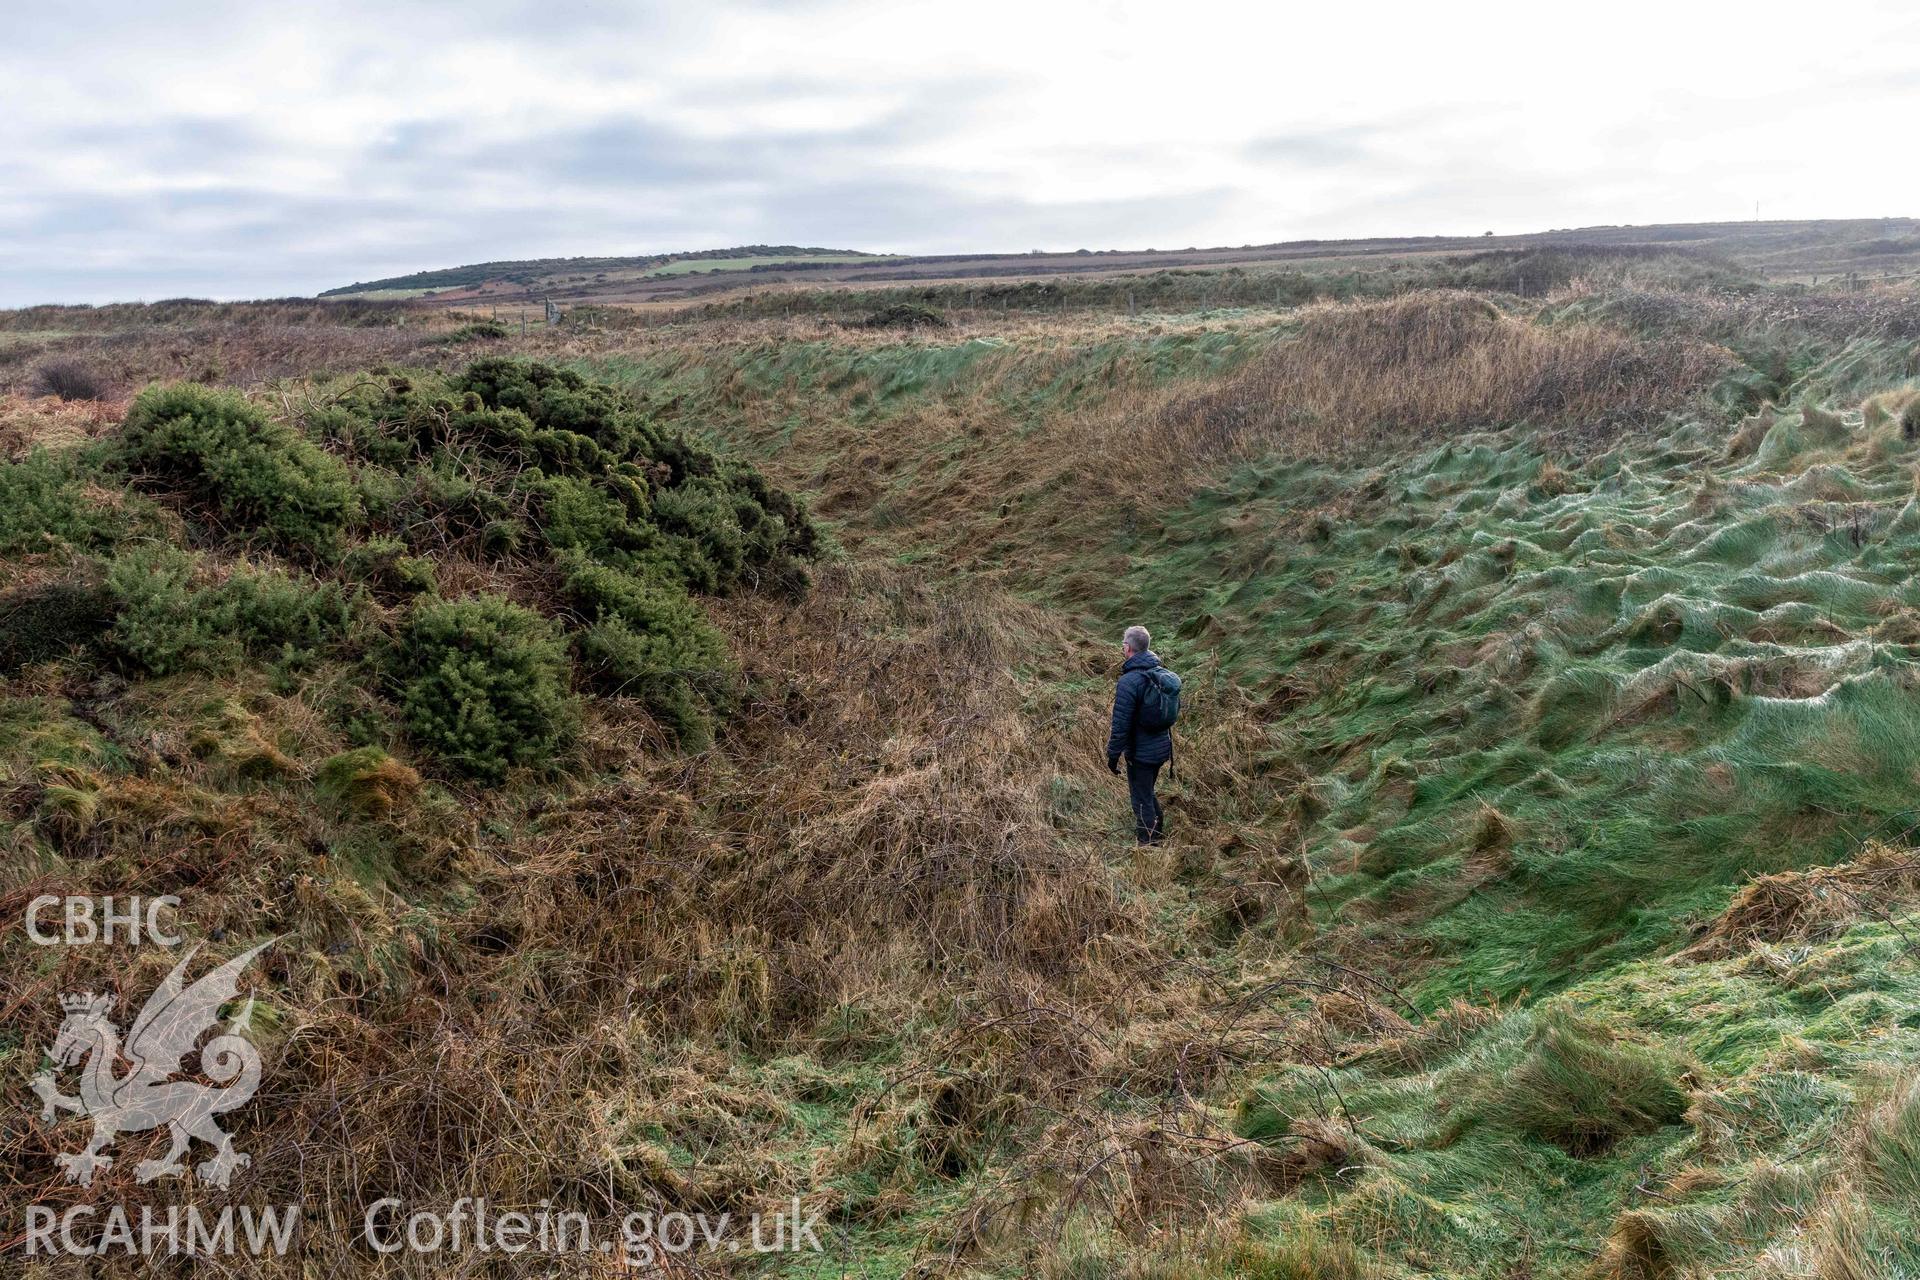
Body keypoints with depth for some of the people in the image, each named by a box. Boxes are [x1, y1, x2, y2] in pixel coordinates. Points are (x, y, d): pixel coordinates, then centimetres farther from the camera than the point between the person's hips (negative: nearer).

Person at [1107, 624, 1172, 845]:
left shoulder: (1128, 682, -24)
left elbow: (1121, 725, -22)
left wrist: (1113, 755, -11)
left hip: (1140, 753, -8)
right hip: (1162, 748, 8)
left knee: (1142, 800, 7)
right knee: (1148, 793, 26)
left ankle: (1148, 844, 17)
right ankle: (1158, 832, 40)